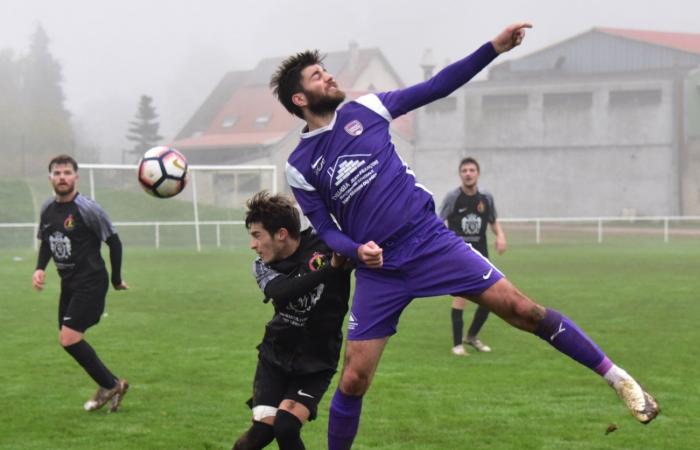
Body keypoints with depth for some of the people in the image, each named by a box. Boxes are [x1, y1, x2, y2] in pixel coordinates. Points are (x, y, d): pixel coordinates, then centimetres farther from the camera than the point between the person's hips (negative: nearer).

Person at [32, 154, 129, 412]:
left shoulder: (87, 209, -15)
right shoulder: (47, 209, 5)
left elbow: (114, 242, -8)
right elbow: (45, 242, 19)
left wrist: (116, 280, 0)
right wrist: (40, 268, 1)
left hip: (90, 283, -8)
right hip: (68, 284, 8)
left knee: (69, 338, -16)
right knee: (71, 340, 9)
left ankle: (110, 385, 0)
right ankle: (110, 386, 24)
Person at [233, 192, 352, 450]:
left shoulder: (325, 245, -14)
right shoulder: (262, 266, -8)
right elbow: (281, 292, -29)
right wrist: (330, 269, -42)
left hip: (317, 363, -2)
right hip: (275, 357, 2)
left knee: (286, 428, -19)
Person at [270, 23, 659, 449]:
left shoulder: (363, 109, 4)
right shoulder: (300, 166, 2)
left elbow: (435, 88, 4)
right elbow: (325, 230, 5)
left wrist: (494, 48, -3)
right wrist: (357, 250, -16)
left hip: (430, 240, 0)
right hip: (378, 269, 0)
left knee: (520, 307, -10)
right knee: (353, 381, -3)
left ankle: (617, 377, 1)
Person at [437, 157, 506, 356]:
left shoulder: (486, 198, 3)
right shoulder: (453, 197, -8)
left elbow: (494, 222, 16)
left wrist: (500, 235, -5)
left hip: (480, 254, 5)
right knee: (461, 295, -17)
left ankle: (472, 336, 27)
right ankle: (457, 344, -8)